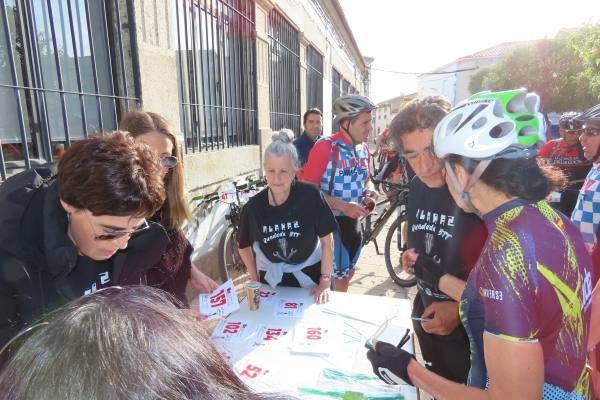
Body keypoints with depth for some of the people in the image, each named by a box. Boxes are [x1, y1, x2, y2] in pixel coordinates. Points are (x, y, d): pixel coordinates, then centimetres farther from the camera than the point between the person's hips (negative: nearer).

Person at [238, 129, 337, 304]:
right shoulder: (253, 206, -16)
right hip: (271, 281, 1)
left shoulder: (310, 196, -22)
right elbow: (244, 247, 1)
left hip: (310, 277, -1)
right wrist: (256, 281, 2)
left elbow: (327, 241, -12)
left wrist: (325, 282, -10)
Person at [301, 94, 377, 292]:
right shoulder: (325, 148, -19)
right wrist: (342, 206, -28)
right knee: (335, 280, 4)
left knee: (347, 274, 23)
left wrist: (370, 192, -4)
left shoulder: (363, 148, 4)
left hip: (354, 222, 7)